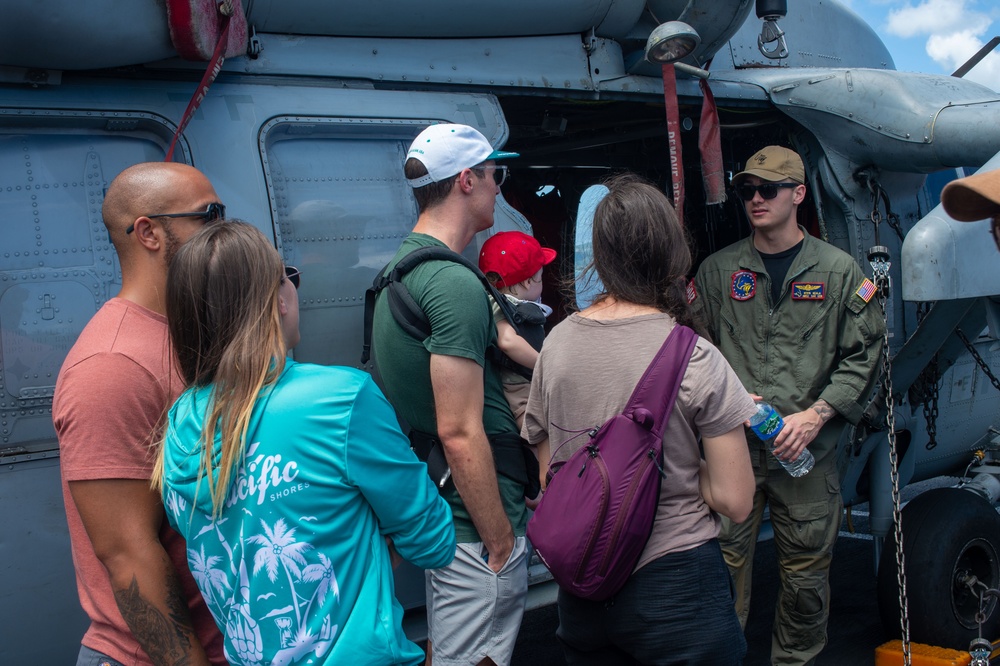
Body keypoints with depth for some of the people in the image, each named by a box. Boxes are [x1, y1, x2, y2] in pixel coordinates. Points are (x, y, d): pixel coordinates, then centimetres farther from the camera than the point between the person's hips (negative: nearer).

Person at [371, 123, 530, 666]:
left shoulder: (398, 271, 11)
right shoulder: (455, 284, -21)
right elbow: (460, 434, -25)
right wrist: (501, 542, -18)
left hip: (433, 515, 10)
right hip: (473, 526, -10)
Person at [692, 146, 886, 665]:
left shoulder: (839, 271, 4)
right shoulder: (717, 271, 7)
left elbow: (863, 355, 2)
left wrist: (815, 415, -9)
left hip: (808, 452, 0)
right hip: (731, 447, 0)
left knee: (806, 574, 9)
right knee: (724, 565, 2)